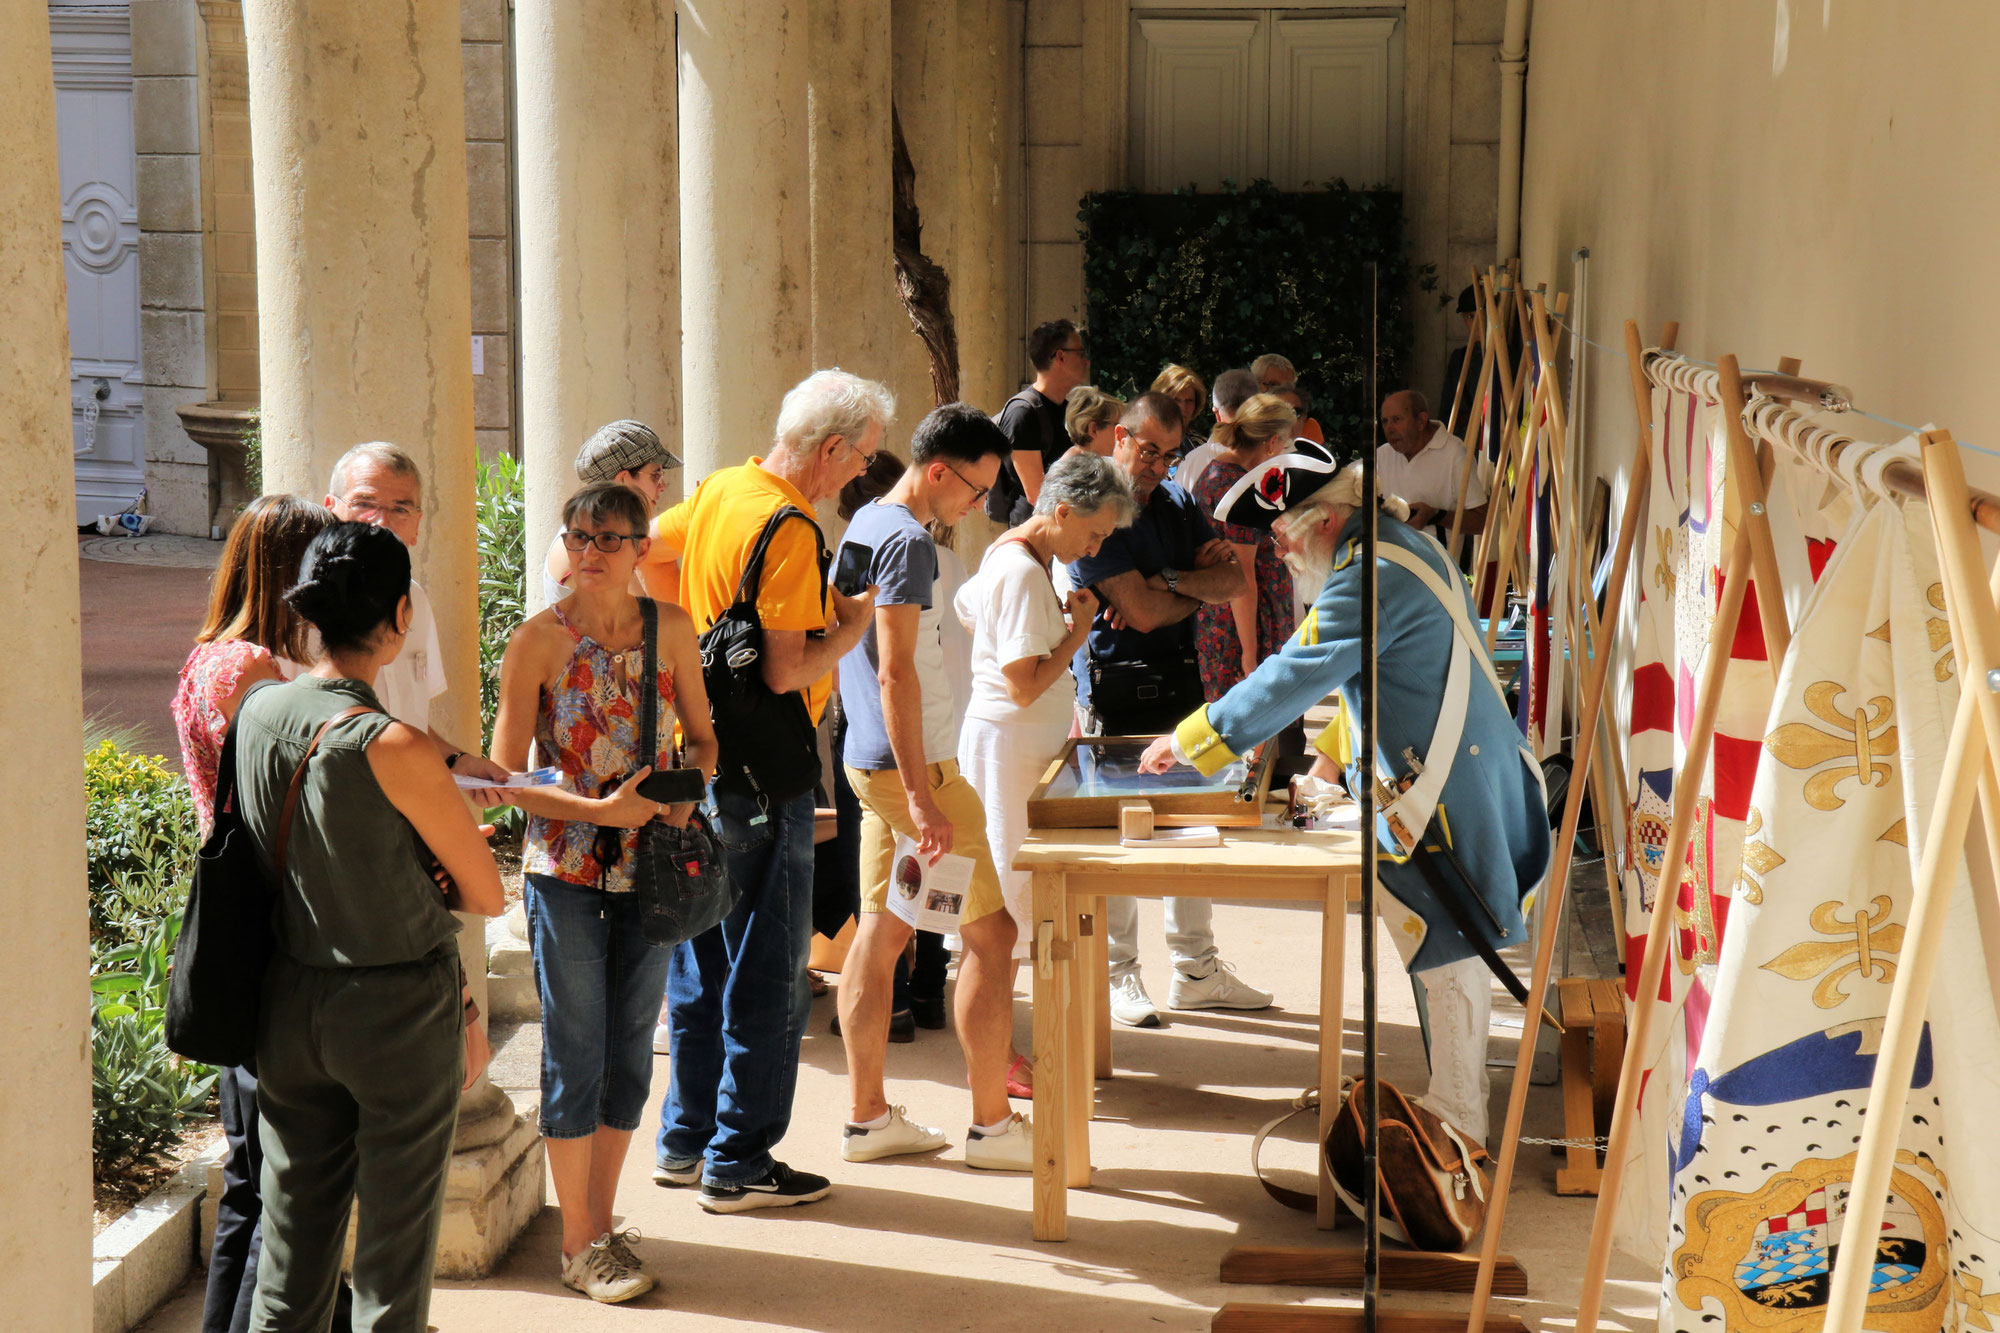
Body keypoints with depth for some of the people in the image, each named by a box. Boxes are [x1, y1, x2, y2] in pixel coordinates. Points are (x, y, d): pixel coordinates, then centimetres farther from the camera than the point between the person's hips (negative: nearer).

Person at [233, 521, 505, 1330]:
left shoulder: (258, 710, -3)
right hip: (399, 1006, -6)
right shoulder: (395, 749, -21)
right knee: (395, 1241, 7)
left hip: (289, 1001, 6)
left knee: (293, 1240, 15)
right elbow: (488, 898, -11)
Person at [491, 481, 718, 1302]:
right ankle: (579, 1244, 13)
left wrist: (686, 793, -8)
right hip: (566, 870, -4)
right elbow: (506, 773, -8)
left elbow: (702, 736, 13)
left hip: (649, 864, 4)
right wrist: (601, 810, -18)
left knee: (630, 1052, 11)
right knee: (575, 1057, 1)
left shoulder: (671, 630, 2)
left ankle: (601, 1222, 25)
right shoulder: (539, 640, -8)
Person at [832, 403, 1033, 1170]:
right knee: (991, 932, -2)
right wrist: (921, 796, -23)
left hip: (870, 761, 10)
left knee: (881, 933, 11)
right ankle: (992, 1124, 2)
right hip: (913, 762, -10)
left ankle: (867, 1117, 16)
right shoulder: (907, 541, -17)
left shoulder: (865, 524, 14)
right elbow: (895, 674, -22)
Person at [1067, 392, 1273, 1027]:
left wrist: (1167, 582, -10)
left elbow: (1235, 581, 4)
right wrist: (1199, 589, -1)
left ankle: (1196, 969, 20)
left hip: (1181, 678, 7)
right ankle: (1119, 975, 9)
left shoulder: (1177, 502, 14)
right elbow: (1144, 611, -17)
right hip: (1118, 684, -7)